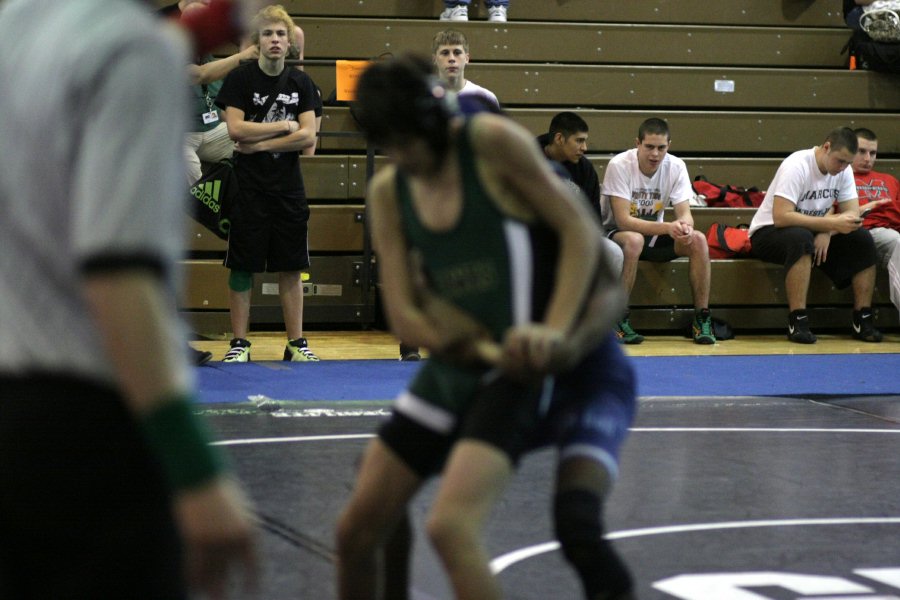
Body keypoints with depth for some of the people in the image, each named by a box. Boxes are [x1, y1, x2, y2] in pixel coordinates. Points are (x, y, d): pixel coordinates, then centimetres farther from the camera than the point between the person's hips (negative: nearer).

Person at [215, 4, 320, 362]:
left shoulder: (300, 83, 6)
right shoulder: (240, 79, -3)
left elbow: (307, 137, -3)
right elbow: (235, 129, -13)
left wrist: (258, 144, -10)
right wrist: (285, 126, -9)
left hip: (289, 188, 3)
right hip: (249, 188, -3)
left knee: (291, 268, 5)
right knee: (243, 266, 0)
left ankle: (296, 343, 12)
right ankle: (239, 343, 7)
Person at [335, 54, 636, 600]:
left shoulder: (492, 142, -11)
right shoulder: (388, 192, 4)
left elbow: (580, 231, -9)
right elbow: (404, 314, -1)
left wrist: (554, 333, -19)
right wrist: (491, 350, -13)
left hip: (515, 375, -6)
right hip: (450, 371, 7)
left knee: (450, 526, -24)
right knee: (356, 532, 7)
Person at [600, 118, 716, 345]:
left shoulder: (676, 166, -7)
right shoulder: (619, 165, -21)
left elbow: (685, 213, -11)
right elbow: (623, 220, -27)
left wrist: (684, 225, -38)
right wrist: (667, 228, -39)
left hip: (654, 235, 5)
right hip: (615, 234, -5)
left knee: (698, 240, -21)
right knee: (633, 240, -39)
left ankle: (702, 318, -13)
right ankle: (618, 320, -29)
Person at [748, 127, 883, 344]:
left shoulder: (844, 169, -3)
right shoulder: (796, 166, -24)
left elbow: (852, 213, -6)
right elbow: (781, 217, -33)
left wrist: (827, 232, -27)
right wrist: (830, 223, -37)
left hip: (813, 234, 6)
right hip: (769, 233, -6)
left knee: (863, 240, -15)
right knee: (800, 238, -40)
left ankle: (862, 320, -11)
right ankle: (798, 322, -38)